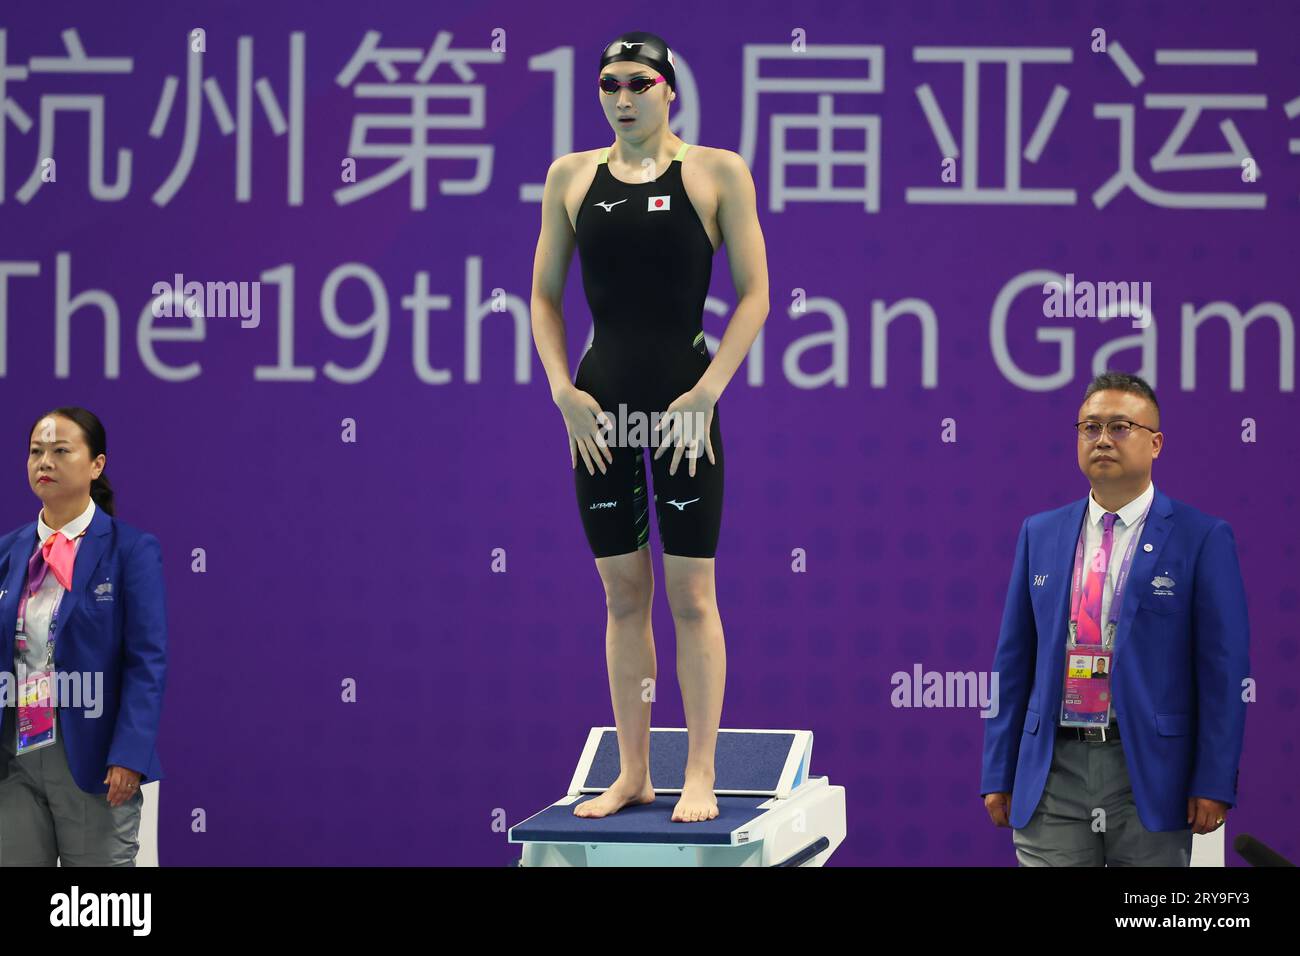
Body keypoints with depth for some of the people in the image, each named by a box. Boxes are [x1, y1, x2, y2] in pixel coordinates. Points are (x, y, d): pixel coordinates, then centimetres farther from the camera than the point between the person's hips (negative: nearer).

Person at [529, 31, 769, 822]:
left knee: (690, 593, -2)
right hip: (601, 402, 3)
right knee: (622, 592, 7)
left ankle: (701, 777, 2)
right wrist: (564, 390, -2)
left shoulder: (717, 173, -1)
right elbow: (544, 295, 11)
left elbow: (755, 294, -3)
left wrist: (707, 392, -12)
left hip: (683, 396, -3)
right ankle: (633, 774, 13)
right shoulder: (572, 176, 8)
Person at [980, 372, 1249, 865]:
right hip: (1053, 770, 3)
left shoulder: (1202, 538, 0)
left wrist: (1215, 784, -9)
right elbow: (1014, 659, 13)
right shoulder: (1040, 534, 12)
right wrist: (998, 774, 8)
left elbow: (1223, 670, -4)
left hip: (1149, 769, -3)